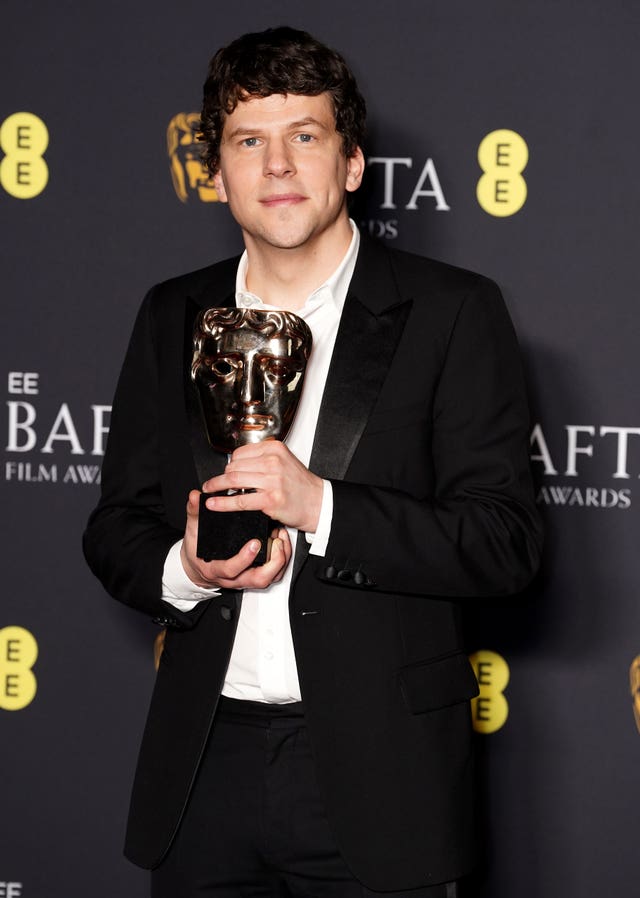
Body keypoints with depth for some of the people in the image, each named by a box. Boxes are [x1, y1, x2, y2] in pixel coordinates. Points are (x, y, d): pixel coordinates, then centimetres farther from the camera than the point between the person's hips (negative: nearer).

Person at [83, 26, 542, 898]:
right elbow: (115, 528, 14)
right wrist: (182, 572, -9)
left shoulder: (451, 312, -2)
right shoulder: (173, 318, 11)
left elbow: (505, 542, -8)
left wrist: (319, 507, -20)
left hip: (375, 778, -3)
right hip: (207, 764, 4)